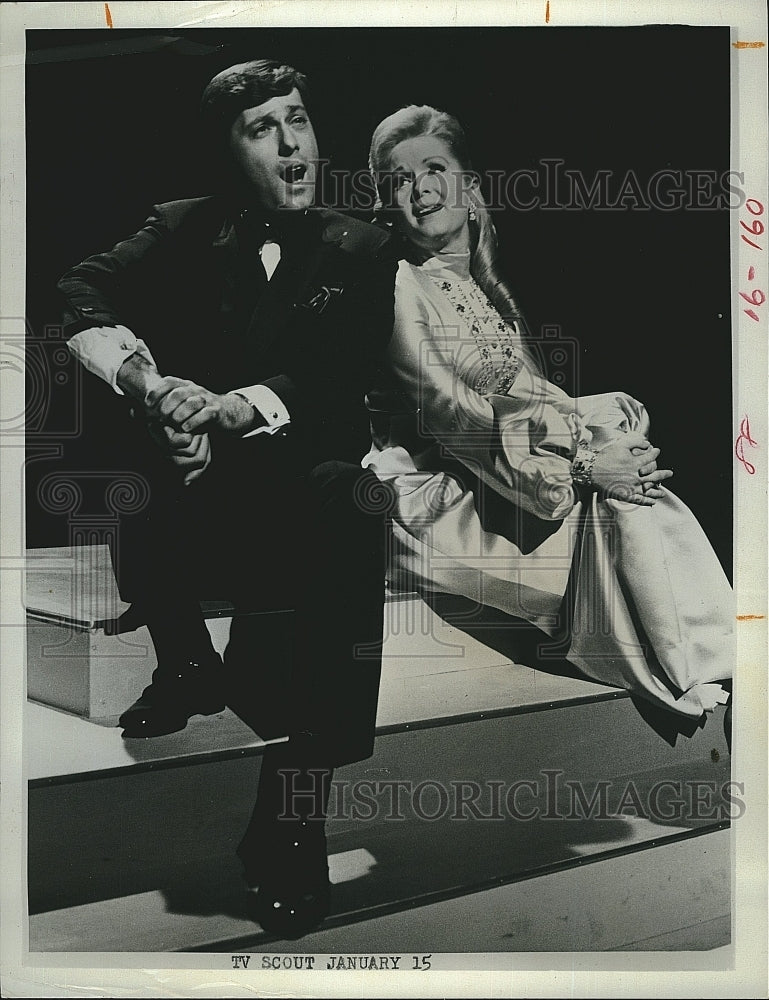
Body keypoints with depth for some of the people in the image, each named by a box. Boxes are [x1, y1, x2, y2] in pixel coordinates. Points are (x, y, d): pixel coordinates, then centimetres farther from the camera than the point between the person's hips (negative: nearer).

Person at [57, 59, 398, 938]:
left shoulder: (359, 252, 10)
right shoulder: (185, 230, 13)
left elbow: (337, 383, -4)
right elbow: (84, 291, -2)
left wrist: (242, 407, -23)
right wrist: (147, 380, -22)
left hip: (305, 478, 0)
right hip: (194, 484, 1)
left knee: (357, 520, -33)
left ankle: (290, 832, -19)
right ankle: (186, 664, 1)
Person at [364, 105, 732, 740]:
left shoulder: (489, 286, 17)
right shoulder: (396, 284, -8)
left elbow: (531, 392, 11)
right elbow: (448, 412, -18)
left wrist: (590, 428, -13)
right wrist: (579, 465, -23)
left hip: (511, 478, 7)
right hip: (436, 500, -7)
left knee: (644, 489, -18)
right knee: (620, 508, -22)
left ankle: (724, 676, -20)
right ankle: (706, 694, -17)